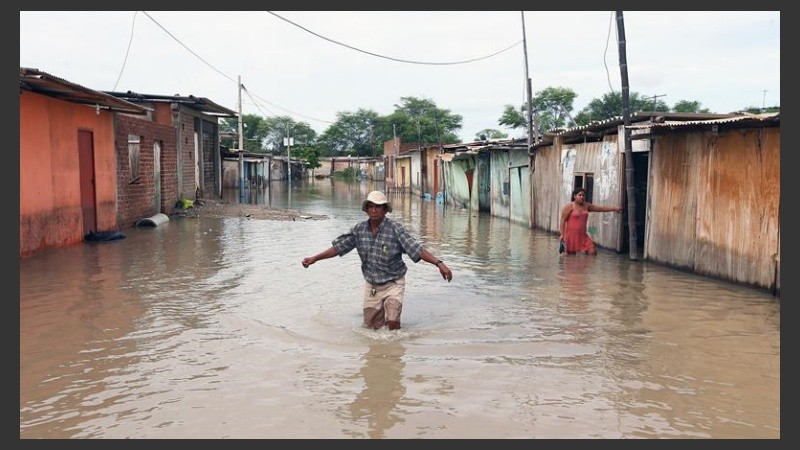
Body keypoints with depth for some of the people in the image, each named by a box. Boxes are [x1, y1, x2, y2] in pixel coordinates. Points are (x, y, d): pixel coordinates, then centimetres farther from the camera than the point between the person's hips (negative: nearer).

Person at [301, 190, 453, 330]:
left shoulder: (396, 229, -17)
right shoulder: (359, 229, -4)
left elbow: (417, 249, -24)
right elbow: (338, 247, 3)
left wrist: (439, 263, -36)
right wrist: (315, 258, -2)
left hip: (393, 284, -4)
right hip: (371, 286, 4)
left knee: (392, 322, -18)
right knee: (372, 326, 13)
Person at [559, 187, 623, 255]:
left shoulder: (586, 205, 11)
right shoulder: (569, 206, -5)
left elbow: (601, 208, 10)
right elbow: (563, 220, -8)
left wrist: (614, 208, 1)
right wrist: (562, 234, -14)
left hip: (583, 235, 5)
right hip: (571, 235, -5)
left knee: (593, 252, -6)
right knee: (571, 256, 2)